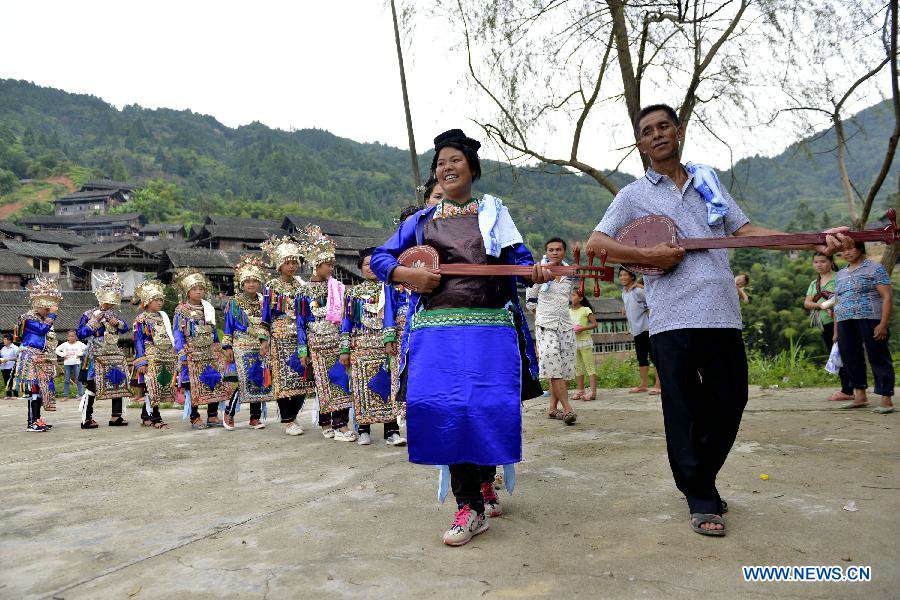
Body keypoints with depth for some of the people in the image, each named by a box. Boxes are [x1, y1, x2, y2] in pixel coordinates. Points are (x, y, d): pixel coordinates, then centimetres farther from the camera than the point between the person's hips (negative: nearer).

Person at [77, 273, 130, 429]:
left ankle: (117, 416, 12)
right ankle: (87, 419, 3)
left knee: (118, 384, 5)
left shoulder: (113, 315, 14)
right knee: (92, 387, -4)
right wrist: (94, 321, -16)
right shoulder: (88, 315, -2)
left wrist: (117, 323, -9)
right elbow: (80, 334, -9)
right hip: (96, 356, -6)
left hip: (115, 355, 6)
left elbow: (125, 328, 10)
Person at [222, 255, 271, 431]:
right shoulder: (234, 303, 2)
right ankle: (229, 413, 7)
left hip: (260, 348, 4)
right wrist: (228, 347, -1)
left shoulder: (263, 303, 10)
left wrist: (265, 342, 0)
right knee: (244, 381, -11)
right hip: (241, 347, -4)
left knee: (259, 382, 4)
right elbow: (228, 326, 4)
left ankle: (255, 417, 14)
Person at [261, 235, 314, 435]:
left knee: (303, 378, 3)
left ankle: (291, 416, 19)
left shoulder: (301, 285, 12)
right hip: (280, 337, -4)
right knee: (284, 377, -4)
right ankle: (287, 421, 4)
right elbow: (266, 316, 0)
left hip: (301, 337, 4)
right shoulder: (272, 287, 2)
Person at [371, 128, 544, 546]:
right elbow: (380, 258, 16)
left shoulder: (494, 212, 16)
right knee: (441, 407, -10)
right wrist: (408, 274, -4)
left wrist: (533, 273, -14)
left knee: (491, 408, -6)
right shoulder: (421, 221, 17)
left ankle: (483, 478, 24)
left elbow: (518, 258, 9)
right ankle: (470, 506, 1)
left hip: (491, 327, -1)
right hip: (437, 327, 1)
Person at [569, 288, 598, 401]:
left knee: (590, 366, -7)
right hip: (574, 341, 7)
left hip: (584, 341, -7)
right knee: (578, 367, 11)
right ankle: (580, 391, 17)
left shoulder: (586, 310, -6)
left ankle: (593, 392, -10)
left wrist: (583, 328, -20)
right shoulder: (569, 311, 11)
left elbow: (594, 324, -8)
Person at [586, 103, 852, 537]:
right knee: (684, 412, 0)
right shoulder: (633, 195, 8)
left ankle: (701, 479, 30)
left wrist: (814, 243, 5)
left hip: (723, 313, 4)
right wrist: (645, 255, -13)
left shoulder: (708, 180, 20)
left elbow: (744, 230, 16)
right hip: (672, 318, -4)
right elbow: (595, 244, 1)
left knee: (729, 403, 8)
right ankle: (702, 501, 15)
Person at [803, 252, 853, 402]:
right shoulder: (814, 284, 19)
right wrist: (820, 305, -10)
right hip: (824, 324, 8)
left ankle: (847, 391, -8)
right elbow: (806, 303, 9)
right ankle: (845, 388, 18)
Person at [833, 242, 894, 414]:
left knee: (878, 359, -5)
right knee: (851, 360, 5)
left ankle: (886, 399, -3)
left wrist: (884, 324, -15)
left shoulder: (875, 269, 2)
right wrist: (836, 330, 17)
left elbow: (887, 297, -5)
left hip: (870, 319, -6)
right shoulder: (840, 274, 21)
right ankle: (860, 397, 14)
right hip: (845, 322, 6)